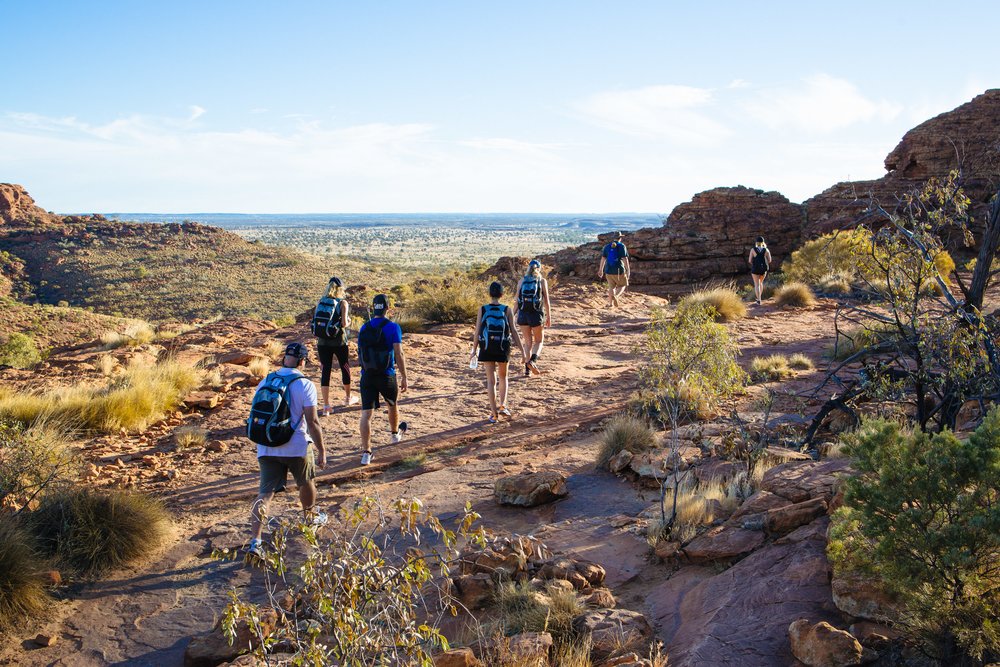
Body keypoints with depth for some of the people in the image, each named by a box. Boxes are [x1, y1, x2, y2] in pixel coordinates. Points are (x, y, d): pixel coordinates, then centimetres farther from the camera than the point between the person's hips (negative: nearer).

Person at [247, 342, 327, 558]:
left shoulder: (265, 382, 6)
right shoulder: (305, 385, -10)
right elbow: (313, 422, -13)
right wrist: (321, 451, -5)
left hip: (266, 448, 3)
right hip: (297, 447, -3)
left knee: (265, 493, 1)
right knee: (306, 483, 23)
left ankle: (255, 541, -10)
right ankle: (310, 516, 45)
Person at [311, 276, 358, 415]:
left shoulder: (321, 302, 5)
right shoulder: (343, 302, -7)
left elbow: (315, 322, 2)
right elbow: (344, 323, -15)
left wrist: (318, 336, 14)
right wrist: (348, 322, 6)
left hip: (322, 341, 3)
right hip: (339, 342, -3)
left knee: (325, 371, 4)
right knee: (345, 367, 18)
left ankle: (326, 406, 0)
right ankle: (348, 398, 36)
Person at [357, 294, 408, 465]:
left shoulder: (364, 328, 6)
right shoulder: (392, 327, -8)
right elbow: (398, 354, -13)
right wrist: (404, 377, -8)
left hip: (367, 376, 2)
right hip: (387, 376, -2)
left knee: (366, 413, -1)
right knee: (392, 405, 24)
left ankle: (366, 452, -7)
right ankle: (395, 434, 48)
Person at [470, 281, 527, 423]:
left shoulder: (482, 309, -3)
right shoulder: (507, 310, -4)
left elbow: (477, 331, -4)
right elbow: (514, 332, -5)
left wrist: (474, 350, 6)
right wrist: (522, 350, 2)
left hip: (486, 348, 0)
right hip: (503, 348, 0)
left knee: (491, 380, 6)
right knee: (503, 377, 22)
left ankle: (494, 413, 4)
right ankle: (502, 406, 10)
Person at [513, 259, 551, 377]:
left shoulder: (521, 281, 5)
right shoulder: (542, 281, -1)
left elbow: (517, 301, 2)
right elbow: (546, 301, -2)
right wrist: (549, 317, 6)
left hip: (523, 314, 2)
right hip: (537, 314, -2)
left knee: (528, 342, 14)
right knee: (539, 341, 14)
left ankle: (527, 369, 10)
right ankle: (532, 361, -12)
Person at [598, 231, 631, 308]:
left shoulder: (607, 246, 4)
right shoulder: (622, 246, -9)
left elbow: (603, 258, 3)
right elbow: (625, 259, -14)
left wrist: (601, 269, 10)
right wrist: (628, 270, -10)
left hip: (609, 270, 4)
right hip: (619, 270, -4)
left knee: (611, 287, 18)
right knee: (622, 286, 14)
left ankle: (610, 303, 15)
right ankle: (615, 296, -15)